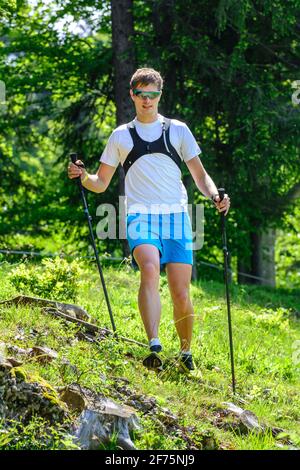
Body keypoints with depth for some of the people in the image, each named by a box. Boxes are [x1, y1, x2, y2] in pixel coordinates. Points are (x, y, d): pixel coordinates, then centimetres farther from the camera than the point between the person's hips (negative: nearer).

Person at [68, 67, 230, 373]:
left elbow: (200, 175, 14)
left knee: (181, 295, -3)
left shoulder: (178, 130, 14)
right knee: (150, 269, -30)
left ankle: (186, 355, 17)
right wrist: (82, 176, -4)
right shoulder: (121, 136, 14)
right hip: (140, 215, -1)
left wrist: (215, 195, -6)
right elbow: (101, 183, 17)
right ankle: (154, 347, -38)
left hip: (176, 216, 1)